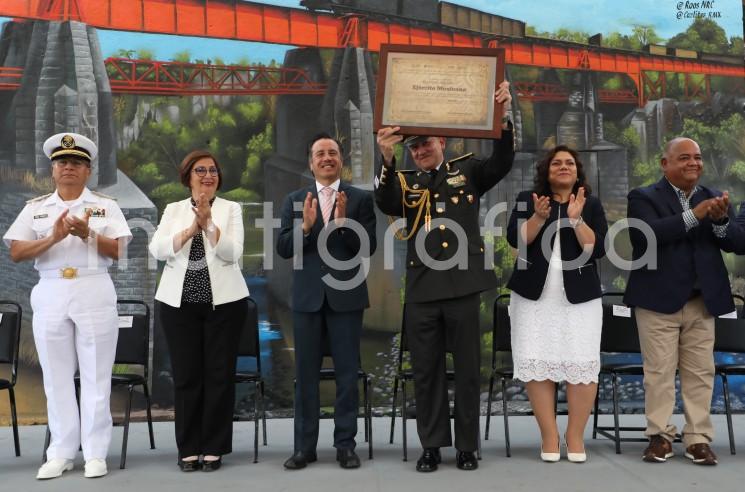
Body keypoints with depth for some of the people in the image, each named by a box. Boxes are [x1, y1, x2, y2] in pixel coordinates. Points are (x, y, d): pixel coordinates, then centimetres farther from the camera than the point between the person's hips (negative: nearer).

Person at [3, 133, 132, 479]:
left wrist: (87, 233, -18)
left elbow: (117, 252, -3)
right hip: (50, 295, 2)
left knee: (95, 376, 1)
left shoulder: (105, 206, 6)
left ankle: (95, 453, 7)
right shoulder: (35, 208, 10)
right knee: (56, 376, 6)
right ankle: (61, 453, 15)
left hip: (94, 294, -2)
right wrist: (54, 237, -14)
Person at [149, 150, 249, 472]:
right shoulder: (173, 210, 10)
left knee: (219, 374, 1)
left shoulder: (231, 209, 5)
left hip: (224, 301, -1)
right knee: (185, 375, 3)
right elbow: (157, 250, -3)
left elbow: (232, 253, -8)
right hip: (178, 302, 1)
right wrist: (190, 229, -16)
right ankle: (188, 448, 13)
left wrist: (209, 223, -20)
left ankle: (214, 448, 11)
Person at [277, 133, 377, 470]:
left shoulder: (361, 198, 1)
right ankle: (305, 446, 17)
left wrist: (343, 223, -21)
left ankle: (345, 444, 15)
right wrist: (305, 226, -17)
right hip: (307, 297, 2)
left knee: (347, 374, 4)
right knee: (306, 375, 8)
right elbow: (283, 249, 0)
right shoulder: (295, 200, 7)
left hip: (346, 296, -2)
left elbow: (368, 248, -6)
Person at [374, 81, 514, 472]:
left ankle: (467, 446, 19)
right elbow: (384, 203, -12)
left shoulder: (467, 171, 9)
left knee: (467, 369, 7)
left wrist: (502, 116, -22)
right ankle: (431, 445, 20)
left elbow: (502, 162, -7)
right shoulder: (404, 183, 9)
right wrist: (387, 159, -28)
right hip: (422, 290, 1)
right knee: (426, 371, 9)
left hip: (463, 285, -1)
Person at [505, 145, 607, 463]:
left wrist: (576, 219, -14)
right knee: (537, 362, -4)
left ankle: (575, 435, 6)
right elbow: (515, 239, -4)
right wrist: (539, 217, -18)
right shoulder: (527, 199, 9)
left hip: (579, 297, 0)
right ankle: (549, 435, 6)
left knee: (582, 363, -7)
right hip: (533, 295, 0)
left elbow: (597, 249, -3)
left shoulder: (591, 204, 9)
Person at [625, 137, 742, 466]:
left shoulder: (714, 199, 12)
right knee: (659, 371, 1)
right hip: (659, 299, -3)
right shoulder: (644, 197, -1)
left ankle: (698, 438, 13)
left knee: (700, 372, 6)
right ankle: (660, 436, 11)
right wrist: (694, 215, -22)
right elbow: (649, 234, -18)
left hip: (703, 300, 4)